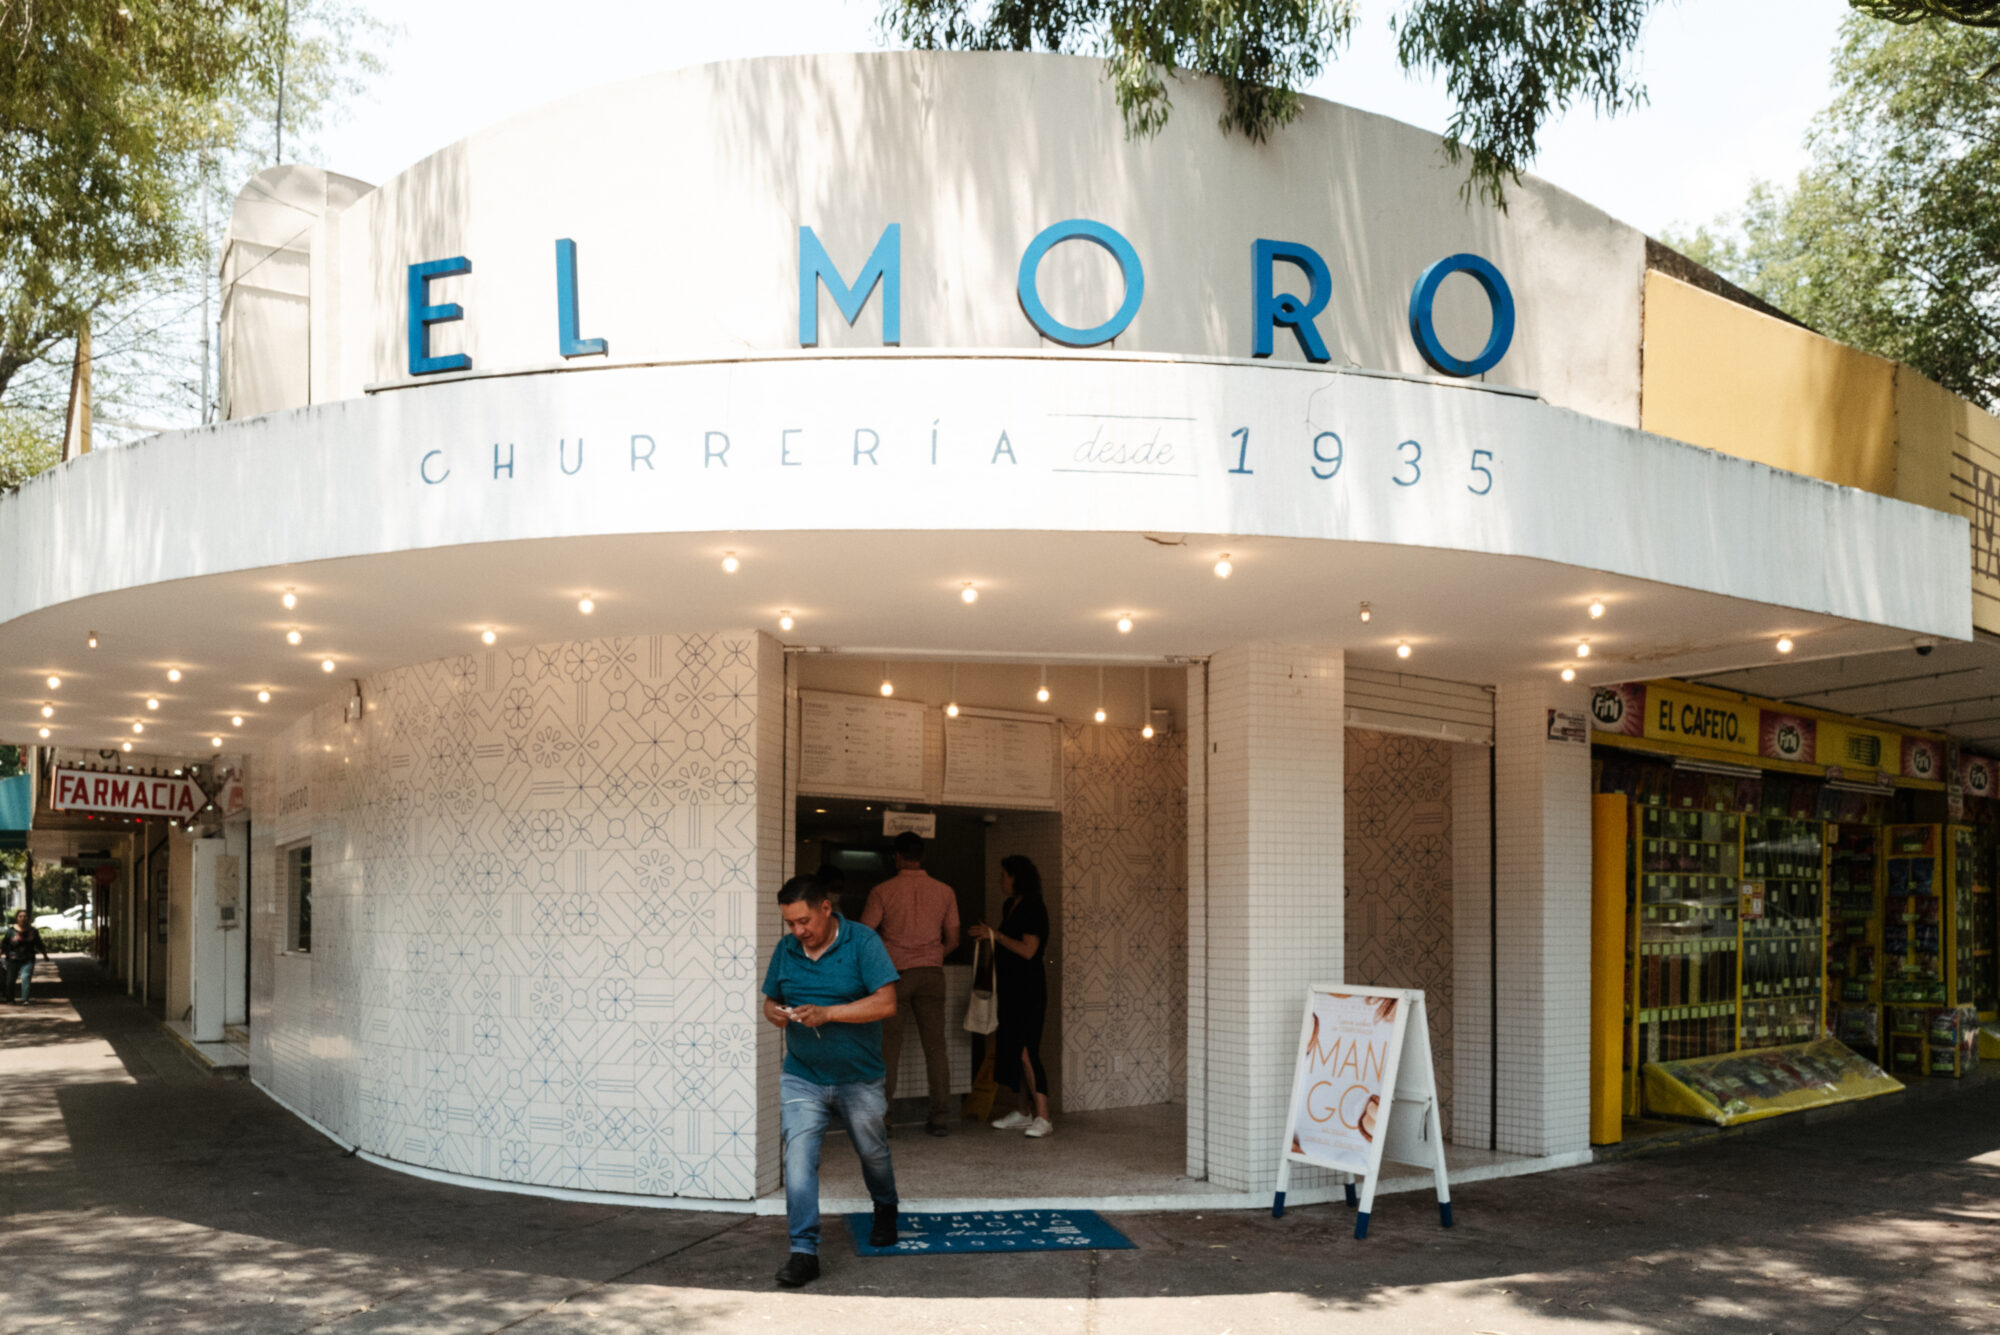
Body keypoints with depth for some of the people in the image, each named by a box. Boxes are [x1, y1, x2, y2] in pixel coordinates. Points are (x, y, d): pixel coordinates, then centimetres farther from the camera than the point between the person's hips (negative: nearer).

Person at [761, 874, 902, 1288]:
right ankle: (804, 1251, -9)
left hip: (859, 1079, -2)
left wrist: (827, 1013, -28)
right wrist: (774, 1013, -13)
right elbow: (770, 999, 12)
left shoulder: (862, 942, -12)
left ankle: (885, 1210, 48)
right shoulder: (786, 949, 1)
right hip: (801, 1078, 2)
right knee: (798, 1157, -14)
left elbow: (885, 1003, -20)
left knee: (873, 1153, 18)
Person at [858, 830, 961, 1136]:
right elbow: (952, 940, 7)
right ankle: (940, 1116, 4)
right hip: (931, 973, 2)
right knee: (935, 1045, 5)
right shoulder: (944, 891, 4)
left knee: (888, 1046, 3)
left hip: (894, 973, -2)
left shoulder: (883, 891, -4)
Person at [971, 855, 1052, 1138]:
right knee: (1013, 1051, 10)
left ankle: (1042, 1117, -13)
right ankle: (1025, 1113, 17)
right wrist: (990, 936, 12)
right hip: (1011, 987, 9)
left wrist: (996, 935, -14)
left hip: (1028, 989, -9)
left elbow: (1028, 950, -20)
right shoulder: (1010, 907, 15)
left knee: (1026, 1052, -14)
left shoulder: (1034, 909, -12)